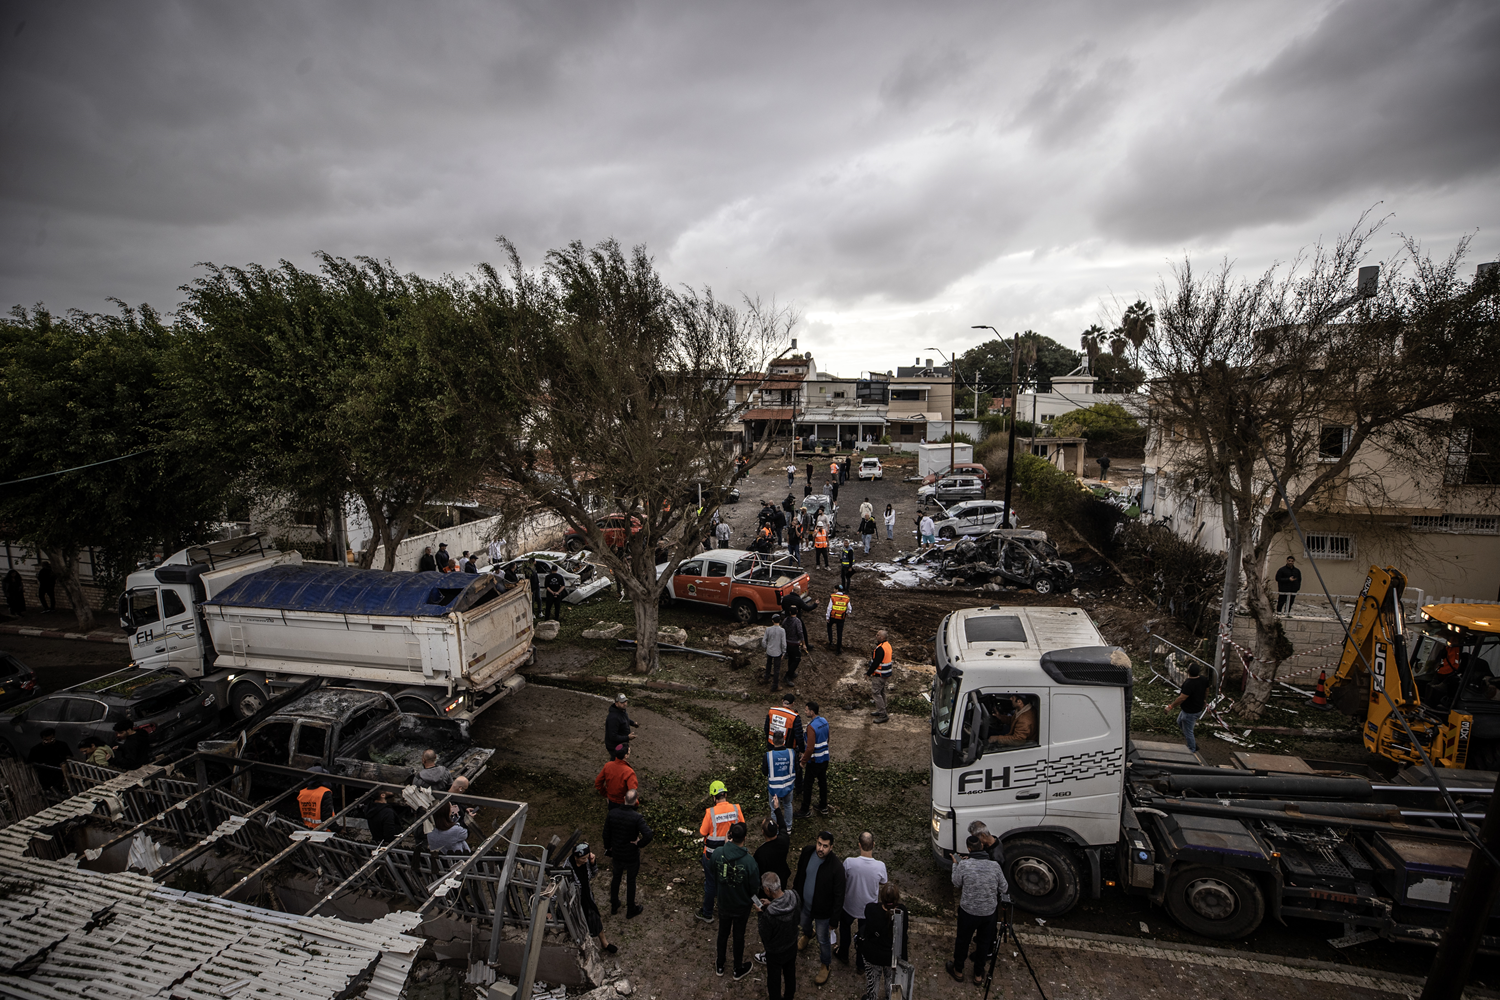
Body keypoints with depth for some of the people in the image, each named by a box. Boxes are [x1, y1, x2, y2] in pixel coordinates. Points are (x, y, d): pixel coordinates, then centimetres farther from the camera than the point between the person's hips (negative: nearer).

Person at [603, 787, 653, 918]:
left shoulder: (612, 813, -17)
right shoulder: (637, 817, -29)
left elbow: (606, 833, -4)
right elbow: (648, 835, -38)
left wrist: (608, 847, 13)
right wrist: (639, 844, -19)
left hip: (616, 853, 3)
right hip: (632, 856, -3)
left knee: (616, 878, 27)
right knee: (631, 881, 19)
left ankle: (614, 907, 45)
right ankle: (630, 910, 37)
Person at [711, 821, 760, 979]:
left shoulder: (718, 852, -25)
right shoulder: (749, 861, -34)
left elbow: (714, 874, -3)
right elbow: (754, 887, -19)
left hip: (723, 903, 3)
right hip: (741, 906, -2)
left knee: (723, 933, 26)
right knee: (739, 936, 21)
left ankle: (720, 965, 47)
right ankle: (738, 969, 42)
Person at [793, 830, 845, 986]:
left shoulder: (836, 867, -34)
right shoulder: (807, 851, -21)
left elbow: (839, 894, -21)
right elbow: (800, 872, -1)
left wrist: (835, 917, -14)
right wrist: (795, 890, 10)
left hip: (822, 910, -5)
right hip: (804, 903, 5)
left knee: (823, 939, 17)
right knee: (804, 924, 33)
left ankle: (825, 965, 45)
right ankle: (807, 935, 68)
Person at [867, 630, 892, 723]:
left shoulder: (880, 648, -25)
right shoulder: (888, 645, 6)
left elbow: (876, 663, -24)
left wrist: (868, 673, -14)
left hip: (879, 675, -10)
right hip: (885, 674, 10)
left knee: (876, 693, -4)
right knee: (881, 692, 19)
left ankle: (882, 715, -1)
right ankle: (880, 710, 31)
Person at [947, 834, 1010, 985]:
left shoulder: (964, 865, -22)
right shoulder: (995, 866, -15)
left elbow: (956, 883, -4)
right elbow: (1004, 889, -2)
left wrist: (956, 864, 9)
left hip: (968, 911, -2)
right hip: (989, 912, 2)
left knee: (962, 940, 20)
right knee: (984, 943, 23)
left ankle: (958, 971, 39)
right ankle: (978, 974, 40)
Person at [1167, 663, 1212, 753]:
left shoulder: (1189, 684, -35)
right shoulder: (1204, 679, -9)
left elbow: (1182, 698, -29)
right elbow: (1206, 691, 11)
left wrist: (1171, 707, -17)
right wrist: (1204, 700, 32)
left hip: (1190, 712, -9)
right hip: (1199, 708, 9)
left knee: (1188, 732, 12)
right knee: (1180, 722, 29)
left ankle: (1192, 750, 29)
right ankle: (1193, 740, 39)